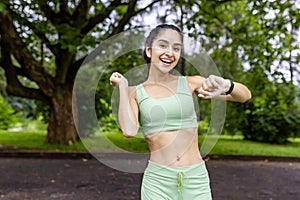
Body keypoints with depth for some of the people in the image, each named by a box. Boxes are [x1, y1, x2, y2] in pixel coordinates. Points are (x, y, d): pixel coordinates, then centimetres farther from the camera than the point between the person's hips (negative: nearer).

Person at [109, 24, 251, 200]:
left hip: (197, 178, 1)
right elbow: (129, 130, -16)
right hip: (158, 180, -1)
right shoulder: (135, 93, 1)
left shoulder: (190, 83, 1)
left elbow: (244, 96, -2)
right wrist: (123, 87, -6)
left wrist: (226, 85, -24)